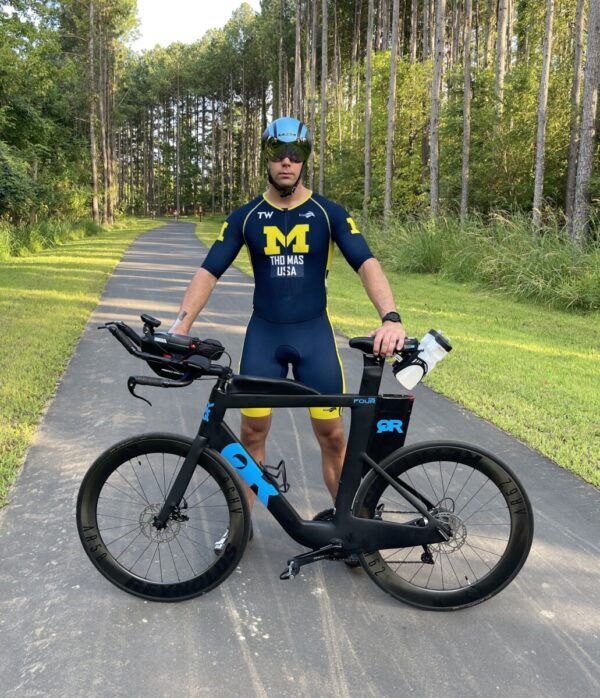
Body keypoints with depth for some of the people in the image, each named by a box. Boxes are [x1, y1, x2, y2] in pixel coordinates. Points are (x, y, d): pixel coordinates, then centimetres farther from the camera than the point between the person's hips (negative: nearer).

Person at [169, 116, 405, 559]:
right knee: (252, 431, 5)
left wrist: (391, 317, -30)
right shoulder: (247, 217, 3)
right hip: (264, 334, 1)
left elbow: (367, 263, -12)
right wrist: (181, 324, -14)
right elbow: (209, 271, -1)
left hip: (314, 333, -1)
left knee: (331, 434, 0)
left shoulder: (329, 213, -1)